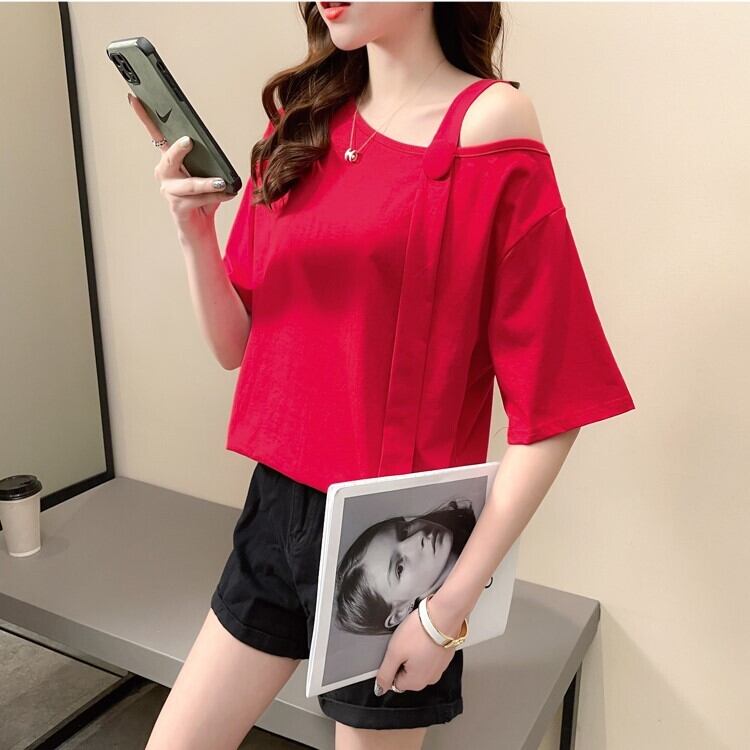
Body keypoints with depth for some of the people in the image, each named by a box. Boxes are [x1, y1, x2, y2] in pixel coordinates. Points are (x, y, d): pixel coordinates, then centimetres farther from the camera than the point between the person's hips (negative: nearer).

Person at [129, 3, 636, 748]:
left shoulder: (488, 131, -12)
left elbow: (548, 414, -14)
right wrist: (193, 228, -10)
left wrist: (452, 602, -13)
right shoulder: (300, 129, 6)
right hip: (277, 506, 6)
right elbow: (237, 345, 6)